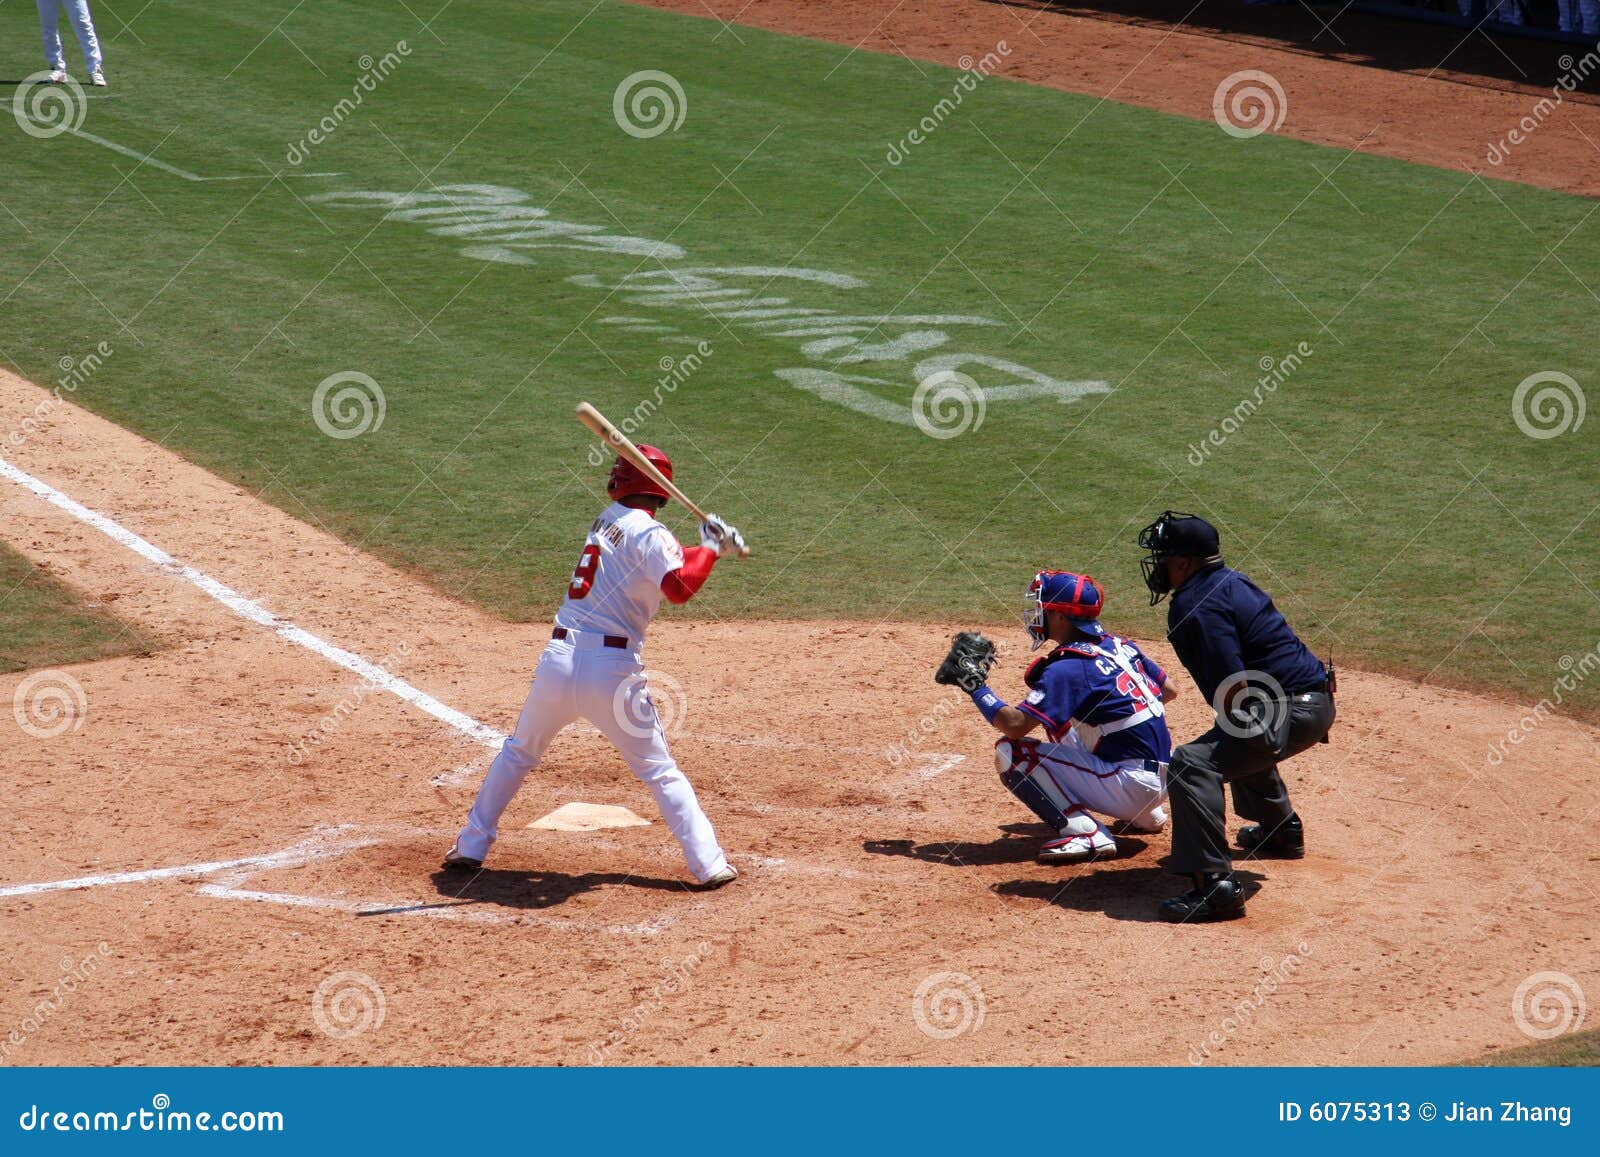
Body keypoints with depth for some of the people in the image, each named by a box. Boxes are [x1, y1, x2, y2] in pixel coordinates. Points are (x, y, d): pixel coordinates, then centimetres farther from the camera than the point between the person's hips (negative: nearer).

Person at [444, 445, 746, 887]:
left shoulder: (607, 520, 15)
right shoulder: (649, 534, -5)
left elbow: (668, 562, 21)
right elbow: (679, 587, -21)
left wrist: (707, 548, 8)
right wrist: (711, 548, -8)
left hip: (558, 658, 4)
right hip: (611, 669, -4)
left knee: (518, 752, 24)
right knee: (661, 771, 6)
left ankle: (471, 846, 25)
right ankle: (708, 864, 2)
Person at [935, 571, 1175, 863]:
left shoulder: (1067, 668, -15)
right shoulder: (1119, 646, 9)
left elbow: (1015, 724, -22)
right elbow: (1168, 691, 20)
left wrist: (974, 684, -9)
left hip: (1131, 784, -9)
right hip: (1162, 779, 9)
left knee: (1011, 751, -10)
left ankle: (1085, 833, -18)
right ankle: (1147, 815, 28)